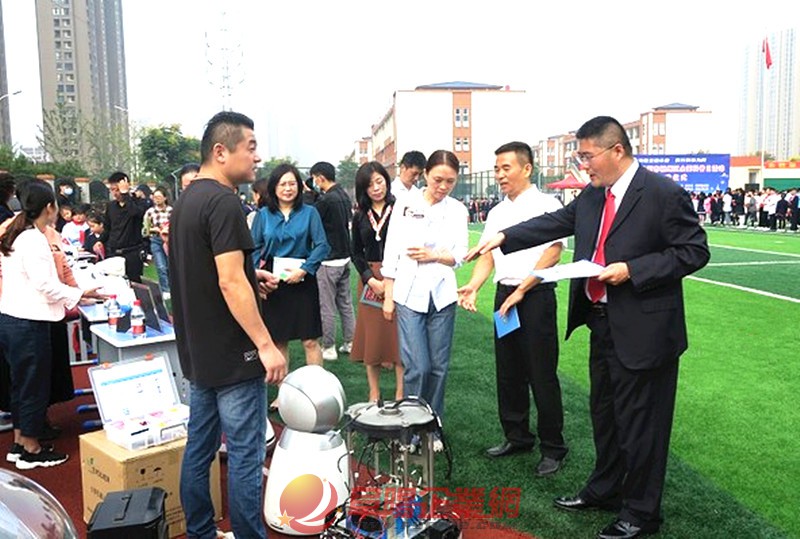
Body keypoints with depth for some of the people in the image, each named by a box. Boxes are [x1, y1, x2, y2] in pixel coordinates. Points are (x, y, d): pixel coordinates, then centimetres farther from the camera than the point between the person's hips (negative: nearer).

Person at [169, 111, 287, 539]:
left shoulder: (185, 200, 12)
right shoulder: (222, 201, -18)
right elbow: (230, 283, -24)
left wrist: (250, 276, 13)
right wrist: (265, 345, -21)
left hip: (198, 351, 10)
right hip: (232, 355, -10)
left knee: (199, 447, 17)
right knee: (245, 455, 1)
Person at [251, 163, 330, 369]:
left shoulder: (309, 212, 0)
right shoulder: (264, 214, 5)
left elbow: (322, 245, -5)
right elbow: (255, 248, 5)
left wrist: (304, 270, -14)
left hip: (302, 281, -2)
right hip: (272, 281, 2)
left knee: (310, 340, 0)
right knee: (278, 341, 10)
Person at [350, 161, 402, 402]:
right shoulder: (360, 217, 10)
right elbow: (357, 253, 10)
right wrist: (372, 280, -5)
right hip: (370, 279, 4)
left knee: (399, 336, -1)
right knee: (371, 336, 7)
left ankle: (401, 394, 8)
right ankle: (374, 394, 17)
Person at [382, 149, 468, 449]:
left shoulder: (457, 210, 5)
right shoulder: (405, 204, 0)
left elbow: (459, 256, 5)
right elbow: (391, 253, 2)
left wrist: (434, 255, -13)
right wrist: (388, 296, 1)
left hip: (442, 295, 2)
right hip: (408, 295, -2)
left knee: (438, 366, 8)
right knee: (417, 366, -7)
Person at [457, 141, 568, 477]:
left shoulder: (546, 205, -5)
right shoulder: (496, 213, 15)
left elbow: (552, 253, -13)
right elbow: (488, 255, 11)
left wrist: (521, 291, -16)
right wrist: (473, 286, -7)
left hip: (535, 294, -7)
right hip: (504, 294, 7)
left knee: (542, 375, -1)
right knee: (508, 371, 13)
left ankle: (553, 448, 12)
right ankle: (517, 437, 27)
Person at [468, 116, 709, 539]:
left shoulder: (663, 194, -15)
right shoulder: (592, 196, 6)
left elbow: (694, 251, -14)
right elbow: (555, 223, 12)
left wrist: (631, 270, -21)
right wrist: (503, 238, 3)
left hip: (642, 330, -8)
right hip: (602, 324, 8)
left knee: (640, 423, 6)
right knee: (604, 413, 21)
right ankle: (604, 491, 41)